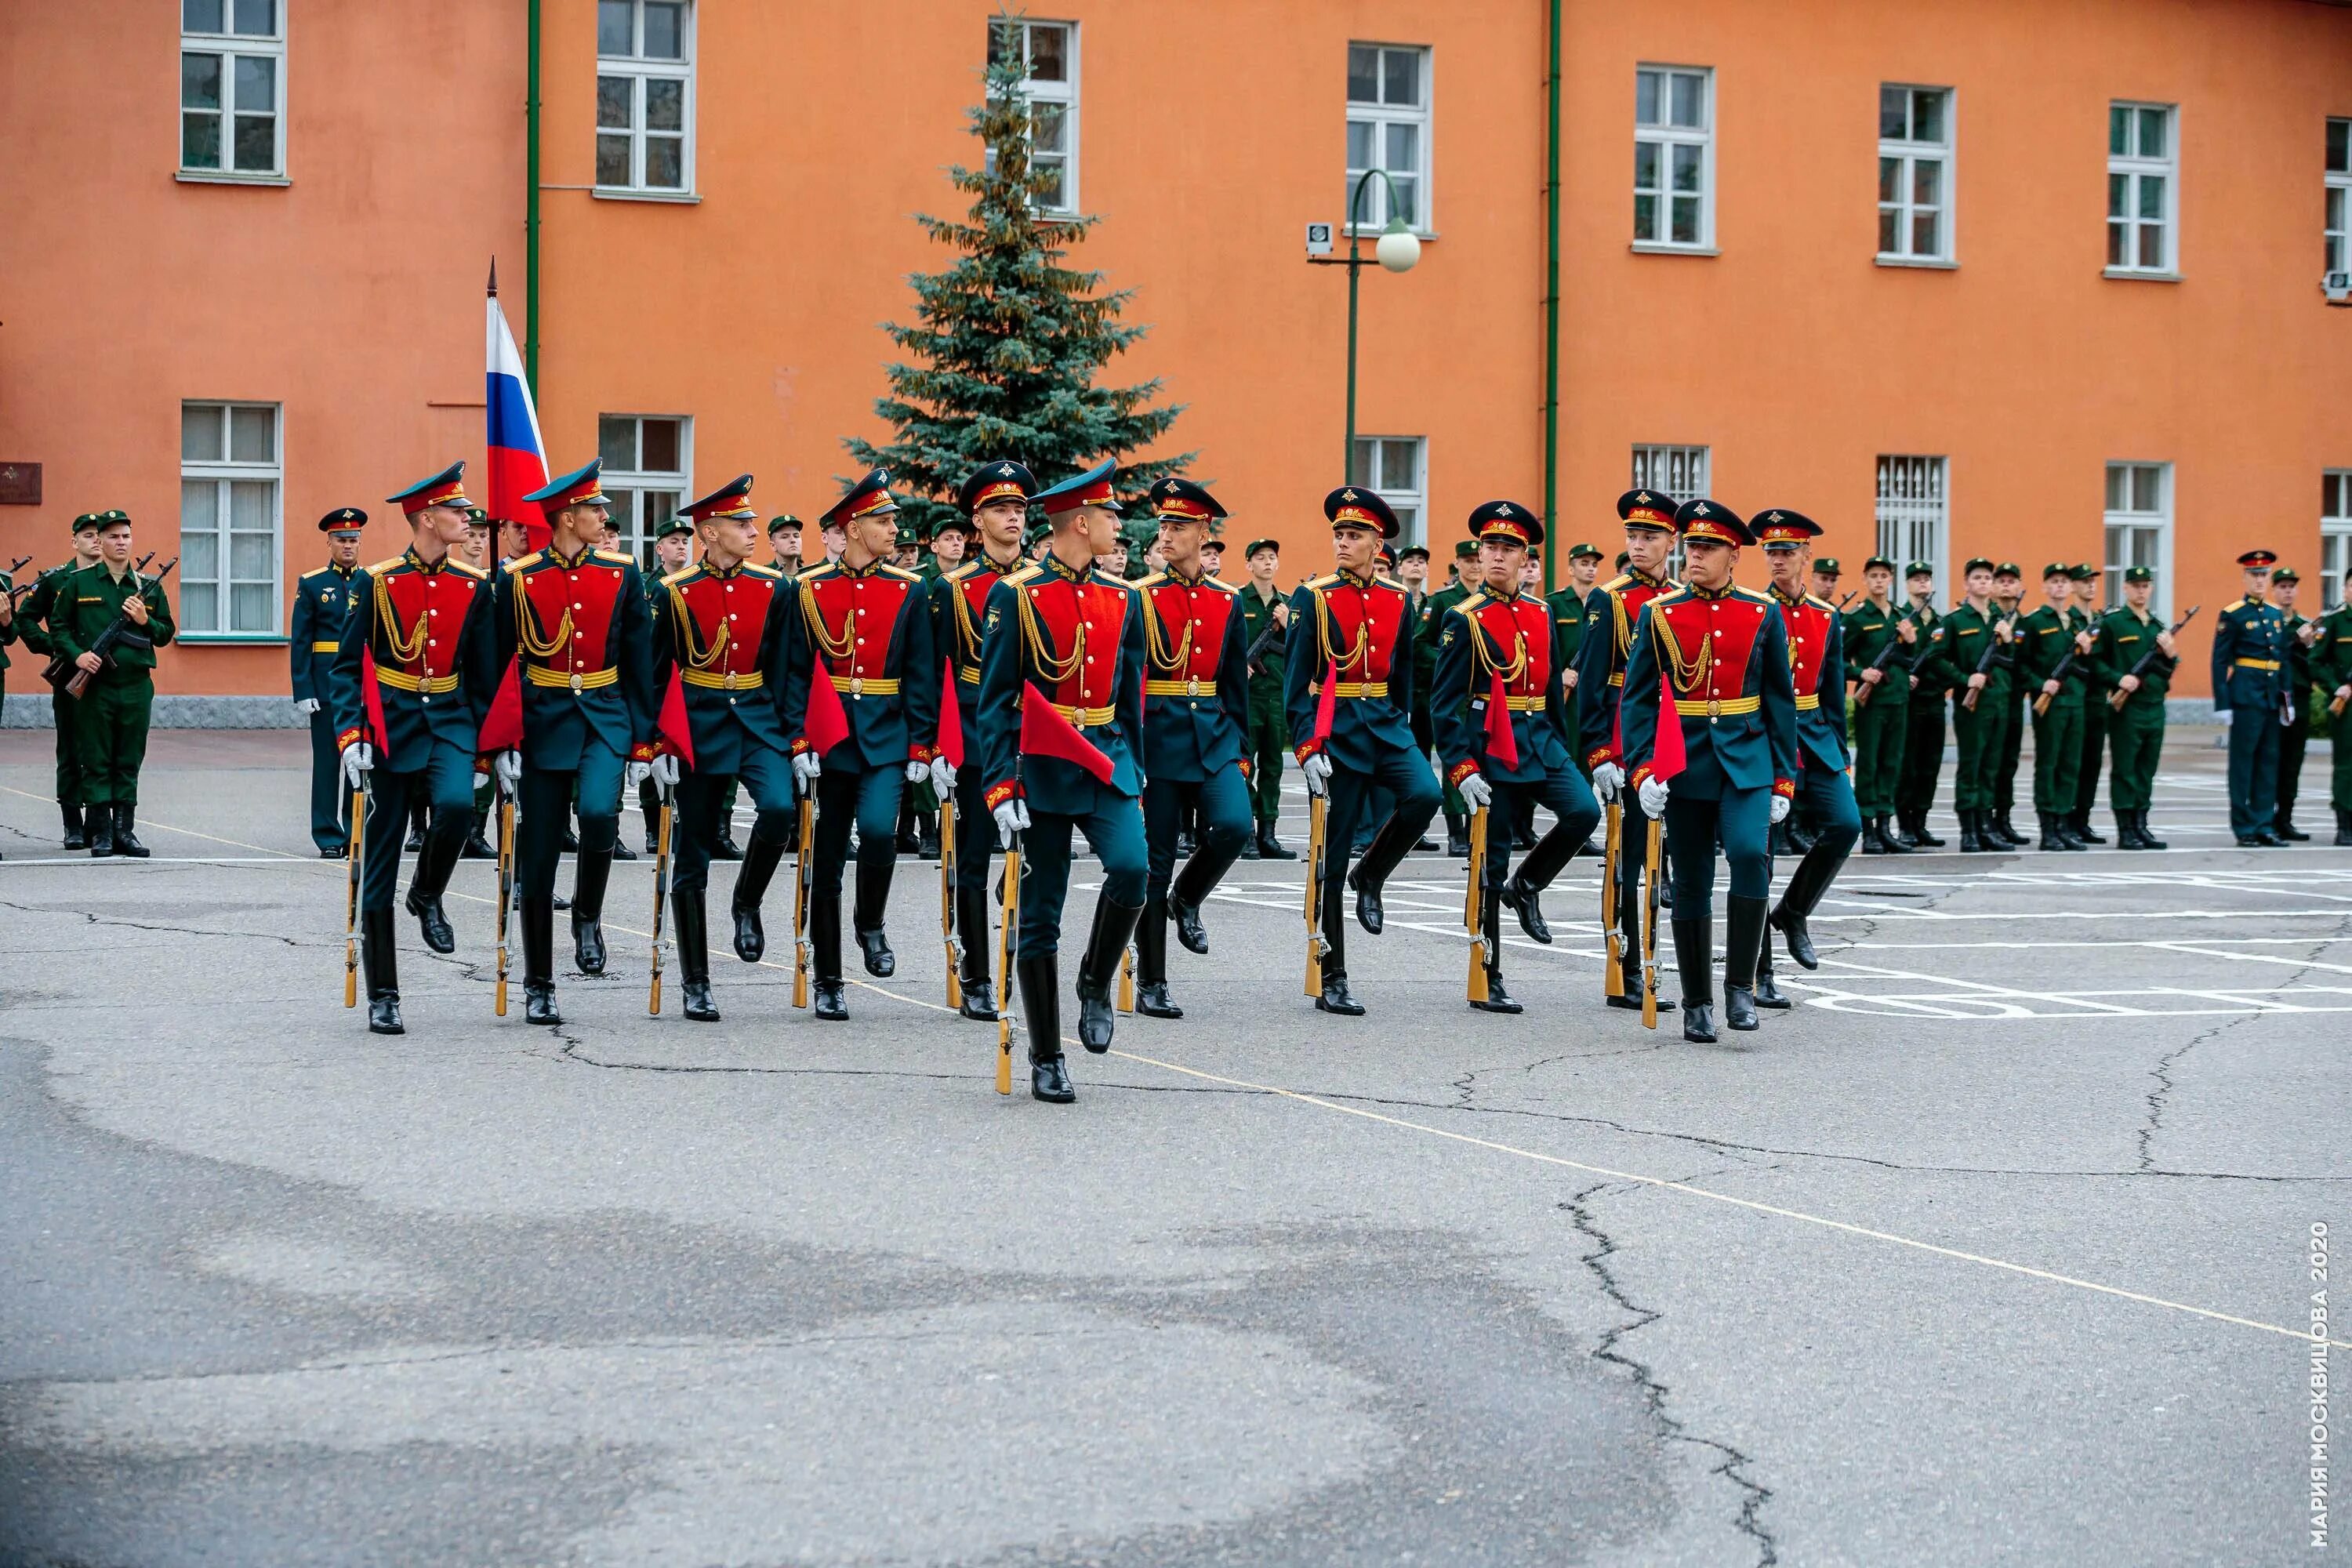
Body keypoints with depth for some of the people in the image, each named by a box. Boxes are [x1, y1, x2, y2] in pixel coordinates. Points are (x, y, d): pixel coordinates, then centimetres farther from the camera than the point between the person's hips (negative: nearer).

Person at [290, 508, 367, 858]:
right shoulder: (311, 585, 4)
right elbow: (300, 642, 0)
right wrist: (303, 691, -8)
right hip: (326, 683, -1)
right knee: (327, 760, 2)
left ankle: (358, 834, 10)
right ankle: (329, 838, 7)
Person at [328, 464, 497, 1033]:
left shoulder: (475, 586, 4)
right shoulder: (374, 582, -3)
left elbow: (486, 673, 10)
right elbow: (345, 667, -3)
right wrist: (349, 736, -15)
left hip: (450, 722, 2)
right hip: (388, 725, -2)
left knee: (457, 804, -30)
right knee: (379, 866, 1)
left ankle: (427, 896, 2)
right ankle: (383, 997, 9)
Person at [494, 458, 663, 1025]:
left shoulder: (622, 573, 3)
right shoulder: (518, 579, -2)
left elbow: (640, 661, 6)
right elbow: (496, 663, 2)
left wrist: (644, 739, 3)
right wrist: (501, 742, -4)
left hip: (606, 717, 1)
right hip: (543, 720, -1)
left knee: (599, 812, -28)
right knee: (537, 860, 2)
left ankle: (587, 916, 0)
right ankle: (538, 987, 13)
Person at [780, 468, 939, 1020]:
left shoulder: (908, 591, 3)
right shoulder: (810, 590, 1)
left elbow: (921, 676, 3)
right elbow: (795, 672, 0)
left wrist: (922, 746, -3)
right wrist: (799, 742, -9)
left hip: (887, 738, 0)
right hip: (830, 741, 0)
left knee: (878, 829, -24)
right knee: (827, 862, 5)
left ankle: (870, 923, 4)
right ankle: (827, 981, 16)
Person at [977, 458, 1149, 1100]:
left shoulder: (1122, 600, 10)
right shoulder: (1015, 596, -5)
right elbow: (994, 701, -8)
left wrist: (1134, 775, 14)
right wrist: (1001, 788, -15)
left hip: (1107, 762, 4)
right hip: (1042, 771, -3)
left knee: (1131, 867, -22)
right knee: (1039, 915, 1)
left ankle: (1095, 984, 4)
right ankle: (1047, 1061, 10)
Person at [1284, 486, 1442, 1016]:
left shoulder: (1398, 598, 7)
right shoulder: (1313, 597, -5)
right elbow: (1296, 680, -7)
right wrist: (1307, 748, -14)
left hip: (1386, 725, 3)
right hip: (1335, 731, -3)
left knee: (1424, 795, -27)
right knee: (1333, 857, 0)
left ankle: (1371, 875, 2)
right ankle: (1333, 982, 7)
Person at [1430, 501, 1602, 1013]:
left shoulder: (1541, 614, 10)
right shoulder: (1465, 619, -7)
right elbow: (1444, 702, -9)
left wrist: (1564, 751, 15)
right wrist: (1461, 768, -16)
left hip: (1541, 740, 5)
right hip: (1490, 747, -5)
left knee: (1584, 811, -19)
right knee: (1491, 862, -1)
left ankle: (1526, 886, 8)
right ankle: (1488, 981, 8)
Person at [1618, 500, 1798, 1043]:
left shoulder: (1764, 615, 3)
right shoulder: (1659, 613, 1)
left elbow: (1781, 701, 6)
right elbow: (1638, 698, 1)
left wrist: (1783, 781, 2)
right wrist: (1643, 769, -10)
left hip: (1747, 761, 0)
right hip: (1684, 767, 1)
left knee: (1750, 854, -22)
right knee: (1691, 886, 5)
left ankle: (1741, 984, -10)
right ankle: (1697, 1004, 15)